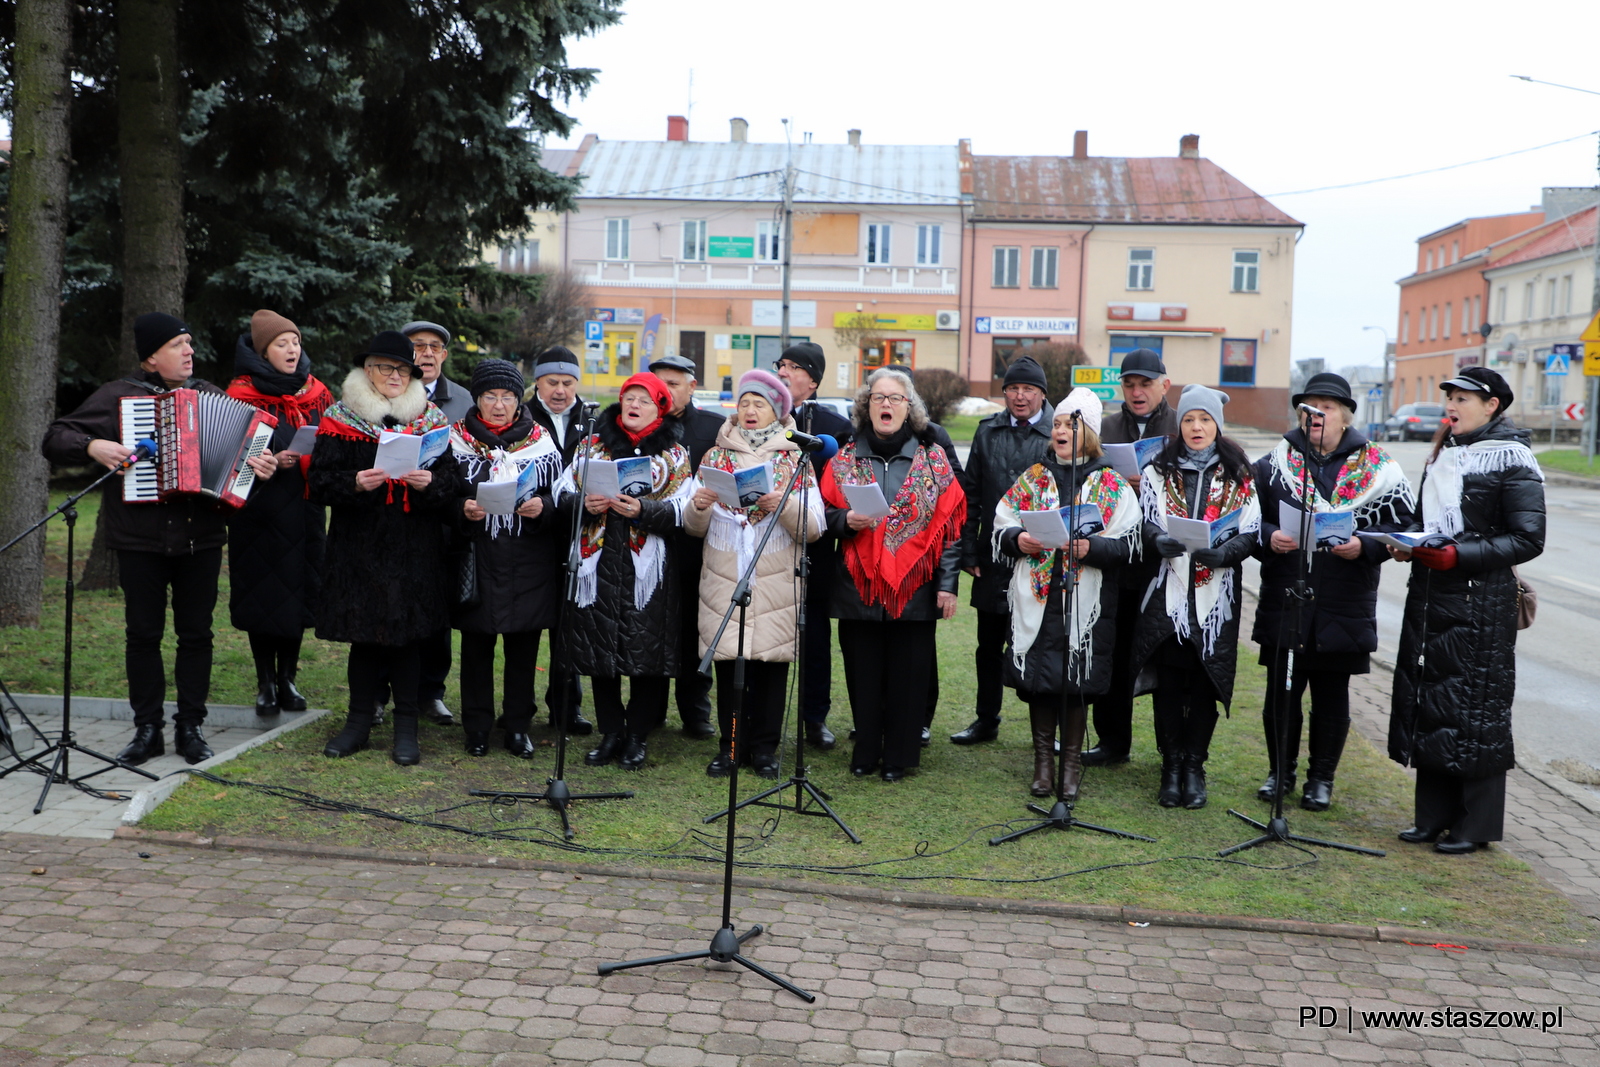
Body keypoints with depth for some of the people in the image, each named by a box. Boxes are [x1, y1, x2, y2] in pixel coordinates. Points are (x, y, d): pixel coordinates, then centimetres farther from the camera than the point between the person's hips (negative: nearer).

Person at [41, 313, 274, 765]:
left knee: (196, 634, 6)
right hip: (140, 540, -2)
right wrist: (93, 446, -19)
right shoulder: (118, 396, 1)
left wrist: (260, 466, -11)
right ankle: (148, 730, 15)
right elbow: (56, 439, 1)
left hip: (201, 539, 2)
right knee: (143, 634, 4)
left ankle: (190, 727, 16)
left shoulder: (210, 396, 10)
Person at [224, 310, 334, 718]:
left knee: (298, 590, 5)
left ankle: (288, 677, 17)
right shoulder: (244, 394, -2)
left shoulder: (315, 392, 11)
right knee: (264, 593, -1)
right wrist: (272, 460, -19)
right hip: (261, 512, -4)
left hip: (304, 510, 4)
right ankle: (266, 683, 9)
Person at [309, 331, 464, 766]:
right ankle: (359, 721, 18)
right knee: (363, 632, 4)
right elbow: (319, 481, -2)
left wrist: (431, 482, -17)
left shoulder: (432, 419, 8)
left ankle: (406, 728, 11)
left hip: (415, 550, 0)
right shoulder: (340, 419, 5)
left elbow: (454, 477, 4)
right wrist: (355, 484, -20)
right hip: (359, 546, 0)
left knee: (408, 632, 2)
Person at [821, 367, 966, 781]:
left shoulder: (933, 459, 3)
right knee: (863, 673, 6)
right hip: (858, 587, 1)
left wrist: (948, 584, -5)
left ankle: (900, 755, 17)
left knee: (907, 676, 3)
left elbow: (950, 523, 0)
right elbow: (825, 514, 10)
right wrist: (846, 520, -13)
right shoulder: (845, 459, 7)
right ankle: (865, 751, 21)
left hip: (915, 589, -1)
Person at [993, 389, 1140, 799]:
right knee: (1038, 680, 5)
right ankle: (1043, 761, 20)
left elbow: (1128, 545, -4)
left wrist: (1091, 547, -21)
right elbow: (1002, 526, 9)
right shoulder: (1033, 478, 11)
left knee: (1077, 682, 3)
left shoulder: (1113, 485, 3)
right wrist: (1017, 539, -12)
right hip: (1037, 599, 2)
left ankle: (1072, 762, 18)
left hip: (1087, 603, -2)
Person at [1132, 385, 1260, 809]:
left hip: (1215, 596, 0)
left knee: (1205, 681, 1)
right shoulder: (1158, 471, 9)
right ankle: (1172, 766, 11)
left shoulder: (1239, 476, 9)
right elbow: (1147, 523, 0)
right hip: (1168, 591, 0)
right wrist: (1159, 541, -23)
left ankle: (1195, 766, 14)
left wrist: (1223, 553, -19)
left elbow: (1251, 532, 1)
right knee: (1168, 681, -1)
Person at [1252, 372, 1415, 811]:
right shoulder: (1275, 463, 7)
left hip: (1343, 609, -1)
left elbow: (1401, 526, 1)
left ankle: (1321, 779, 23)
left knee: (1331, 696, 9)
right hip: (1283, 604, 1)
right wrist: (1268, 537, -12)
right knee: (1280, 692, 7)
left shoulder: (1377, 468, 2)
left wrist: (1364, 545, -16)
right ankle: (1280, 772, 24)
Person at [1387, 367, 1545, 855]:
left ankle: (1477, 825, 9)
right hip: (1430, 597, 7)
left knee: (1476, 709, -2)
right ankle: (1435, 814, 20)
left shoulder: (1512, 460, -7)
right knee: (1428, 701, 9)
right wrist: (1409, 545, 3)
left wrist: (1458, 555, -20)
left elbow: (1528, 539, -11)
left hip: (1481, 602, -7)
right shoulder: (1444, 454, 14)